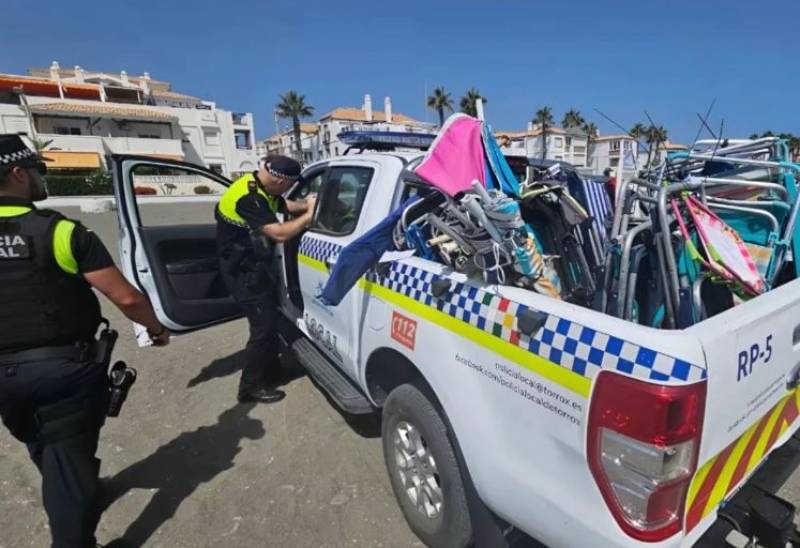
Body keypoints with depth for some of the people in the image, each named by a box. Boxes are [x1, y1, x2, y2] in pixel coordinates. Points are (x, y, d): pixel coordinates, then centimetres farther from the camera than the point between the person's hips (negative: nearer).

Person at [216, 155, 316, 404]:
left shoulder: (261, 188, 2)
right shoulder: (248, 197, -28)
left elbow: (285, 205, 20)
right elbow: (280, 234, -32)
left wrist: (306, 205, 3)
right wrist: (309, 214, -20)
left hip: (256, 266, 10)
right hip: (244, 272, -10)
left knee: (270, 320, 17)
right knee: (264, 326, -5)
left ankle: (270, 371, 33)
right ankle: (251, 386, 11)